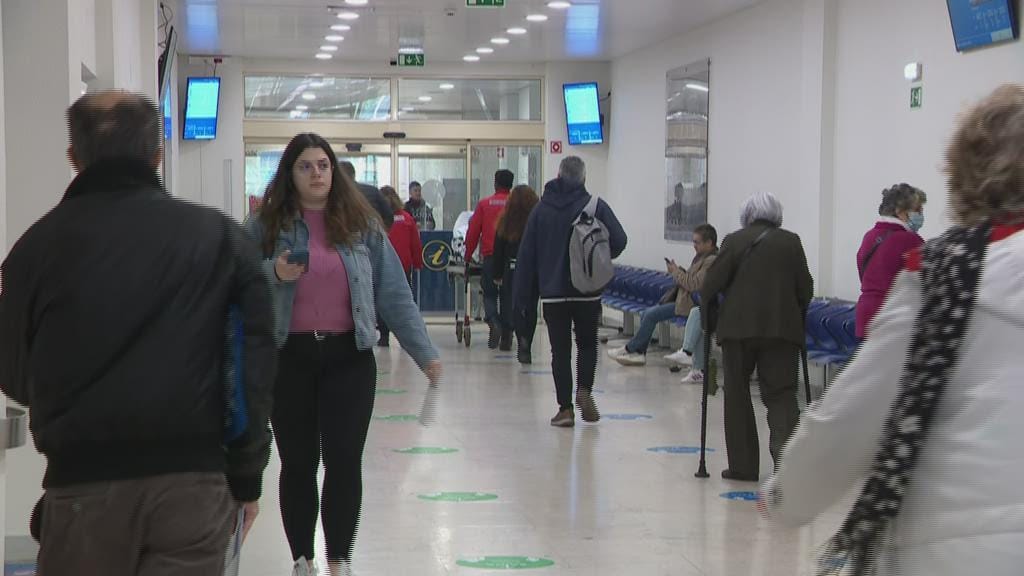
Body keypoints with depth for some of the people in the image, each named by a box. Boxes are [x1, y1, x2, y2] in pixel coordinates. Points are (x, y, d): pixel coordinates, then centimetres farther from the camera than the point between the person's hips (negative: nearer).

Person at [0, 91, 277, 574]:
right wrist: (246, 477, 10)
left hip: (82, 482, 0)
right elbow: (255, 362, 1)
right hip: (194, 478, 1)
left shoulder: (42, 240, 0)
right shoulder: (220, 236, 2)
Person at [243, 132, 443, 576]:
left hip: (348, 357, 0)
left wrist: (424, 353, 2)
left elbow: (393, 292, 5)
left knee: (345, 461, -2)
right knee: (297, 463, 9)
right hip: (288, 358, 0)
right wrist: (273, 274, -20)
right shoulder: (264, 226, 1)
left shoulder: (361, 225, 5)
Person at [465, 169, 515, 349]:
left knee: (489, 294, 9)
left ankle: (493, 322, -19)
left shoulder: (484, 204, 4)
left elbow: (473, 232, 3)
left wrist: (468, 256, 11)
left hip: (490, 256, 0)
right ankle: (506, 337, 7)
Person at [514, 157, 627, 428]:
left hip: (552, 293, 1)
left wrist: (523, 296, 7)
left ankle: (565, 408, 3)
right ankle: (584, 390, -4)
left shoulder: (541, 209, 4)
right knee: (587, 344, 16)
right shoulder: (595, 206, -4)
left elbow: (526, 254, 4)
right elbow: (618, 240, -11)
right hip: (587, 292, -1)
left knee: (560, 349, 6)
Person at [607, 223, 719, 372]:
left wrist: (676, 272, -11)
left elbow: (693, 285, -24)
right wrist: (678, 271, 3)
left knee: (651, 315, -14)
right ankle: (639, 353, 5)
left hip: (690, 304, -10)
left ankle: (630, 349, 1)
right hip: (683, 298, 10)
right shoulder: (701, 256, 13)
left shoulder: (712, 261, -19)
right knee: (646, 314, 3)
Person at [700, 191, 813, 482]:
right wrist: (796, 319, 20)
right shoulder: (791, 242, 6)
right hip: (782, 328, 1)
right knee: (781, 393, 3)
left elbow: (711, 285, -3)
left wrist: (708, 319, 11)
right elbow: (805, 288, 6)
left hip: (738, 327, -1)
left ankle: (743, 466, 11)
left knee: (737, 395, 9)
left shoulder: (735, 241, 0)